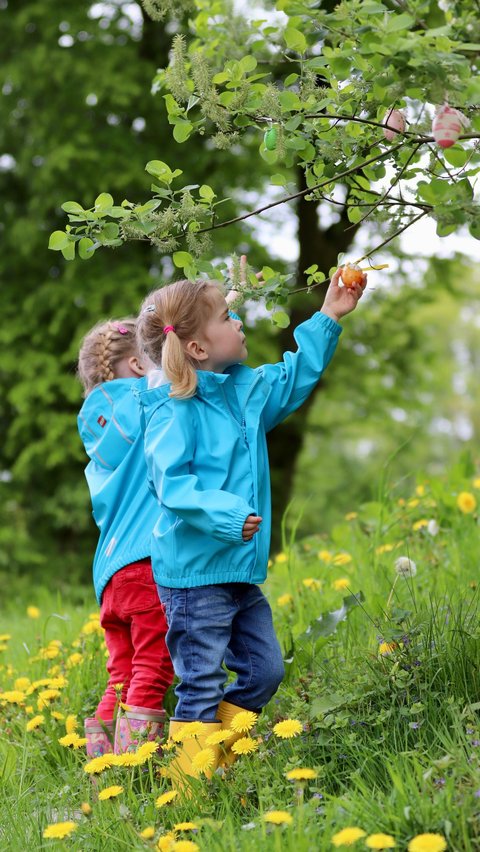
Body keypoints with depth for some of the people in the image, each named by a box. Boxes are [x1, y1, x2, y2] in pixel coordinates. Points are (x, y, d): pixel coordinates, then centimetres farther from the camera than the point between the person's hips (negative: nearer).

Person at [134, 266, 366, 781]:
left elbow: (293, 379, 24)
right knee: (201, 688, -5)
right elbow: (171, 483, -23)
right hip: (194, 575, -9)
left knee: (264, 671, 13)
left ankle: (218, 772, 24)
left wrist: (329, 318, 21)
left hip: (240, 573, 9)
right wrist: (225, 513, -35)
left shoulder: (245, 390, 10)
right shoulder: (173, 410, -15)